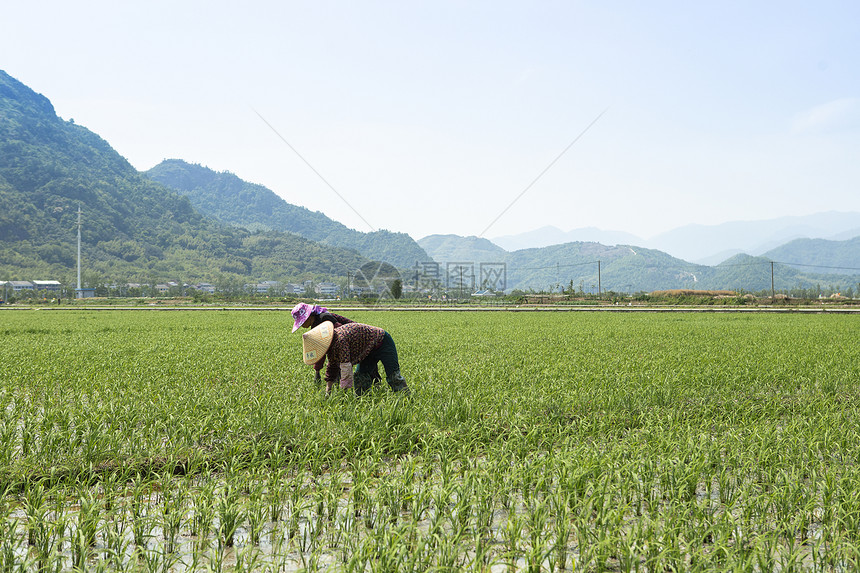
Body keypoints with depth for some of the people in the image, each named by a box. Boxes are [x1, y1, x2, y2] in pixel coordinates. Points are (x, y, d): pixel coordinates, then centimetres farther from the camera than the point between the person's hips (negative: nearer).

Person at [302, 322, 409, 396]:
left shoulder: (340, 340, -35)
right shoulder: (331, 345, -4)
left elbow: (346, 367, -37)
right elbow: (332, 368, 8)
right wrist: (328, 391, 2)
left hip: (382, 342, -9)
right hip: (369, 351, 9)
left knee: (393, 375, -9)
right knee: (360, 376, 0)